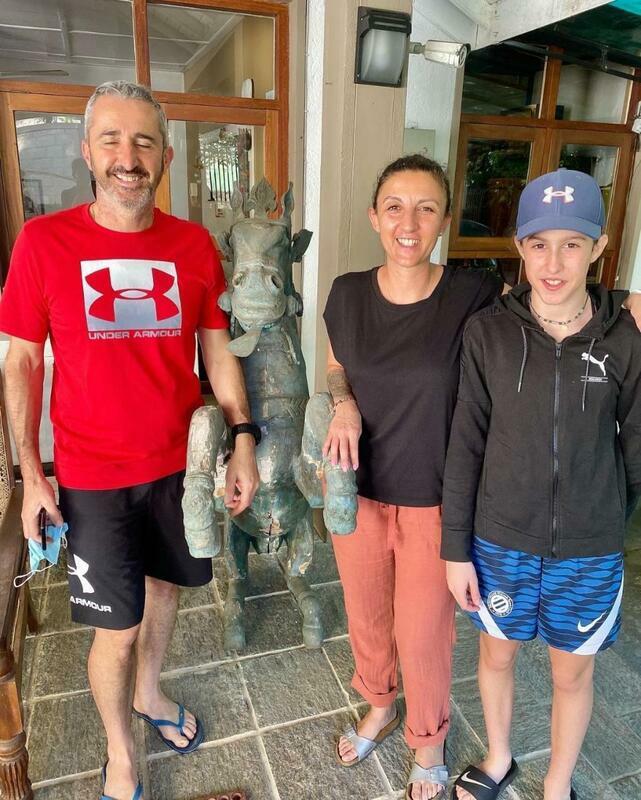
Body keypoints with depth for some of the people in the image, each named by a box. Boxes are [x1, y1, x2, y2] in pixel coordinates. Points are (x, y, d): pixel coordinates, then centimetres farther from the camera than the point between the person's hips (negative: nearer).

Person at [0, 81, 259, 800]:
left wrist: (243, 441, -2)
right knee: (116, 627, 8)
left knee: (163, 588, 21)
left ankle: (148, 693, 52)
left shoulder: (193, 244, -2)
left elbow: (217, 351, 4)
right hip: (93, 478, -2)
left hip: (181, 465, 3)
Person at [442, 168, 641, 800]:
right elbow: (466, 445, -8)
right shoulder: (487, 332, -12)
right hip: (500, 541, 0)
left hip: (589, 552, 0)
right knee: (496, 652, 22)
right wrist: (456, 547, -5)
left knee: (571, 673, 20)